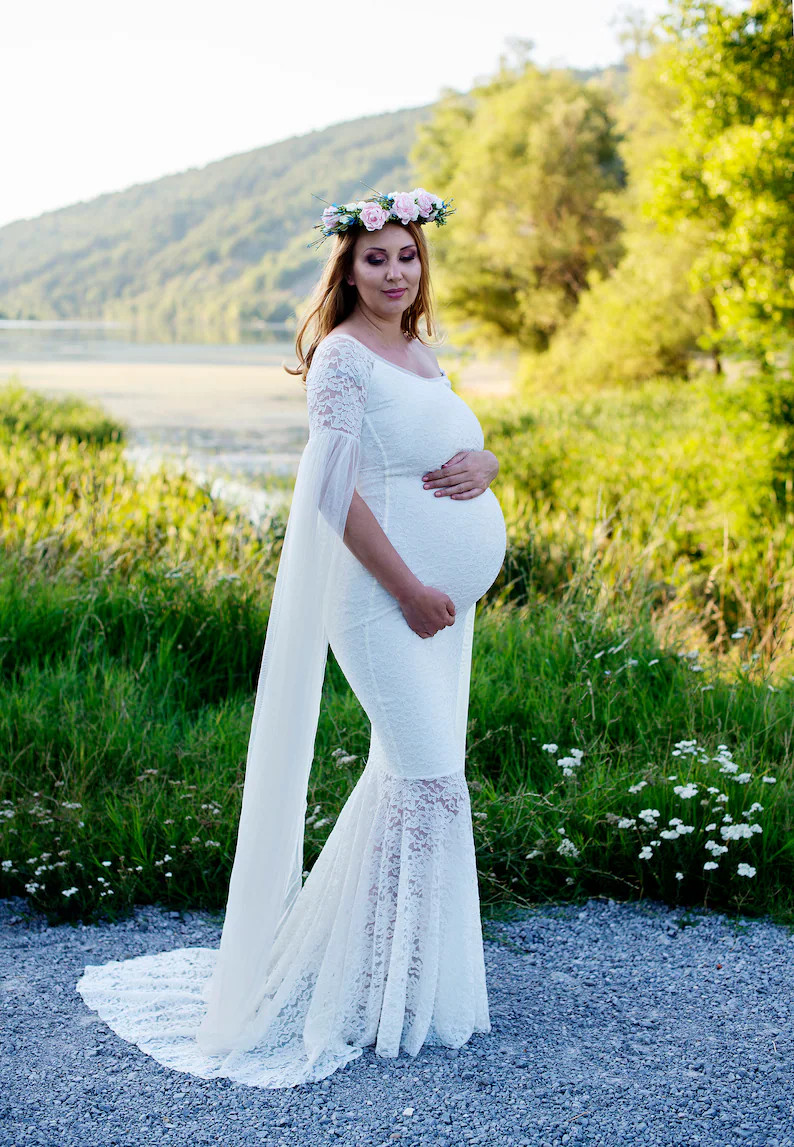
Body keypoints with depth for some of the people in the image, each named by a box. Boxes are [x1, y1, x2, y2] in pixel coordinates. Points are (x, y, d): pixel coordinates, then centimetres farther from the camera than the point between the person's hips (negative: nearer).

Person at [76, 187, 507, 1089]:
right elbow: (337, 490, -17)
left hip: (442, 594, 9)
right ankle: (395, 991, 10)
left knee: (407, 770, 13)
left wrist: (479, 464, -5)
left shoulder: (422, 356, 14)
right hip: (382, 593, -9)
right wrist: (409, 589, -18)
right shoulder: (341, 355, -11)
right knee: (429, 775, -7)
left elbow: (469, 447, 21)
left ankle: (332, 942, 31)